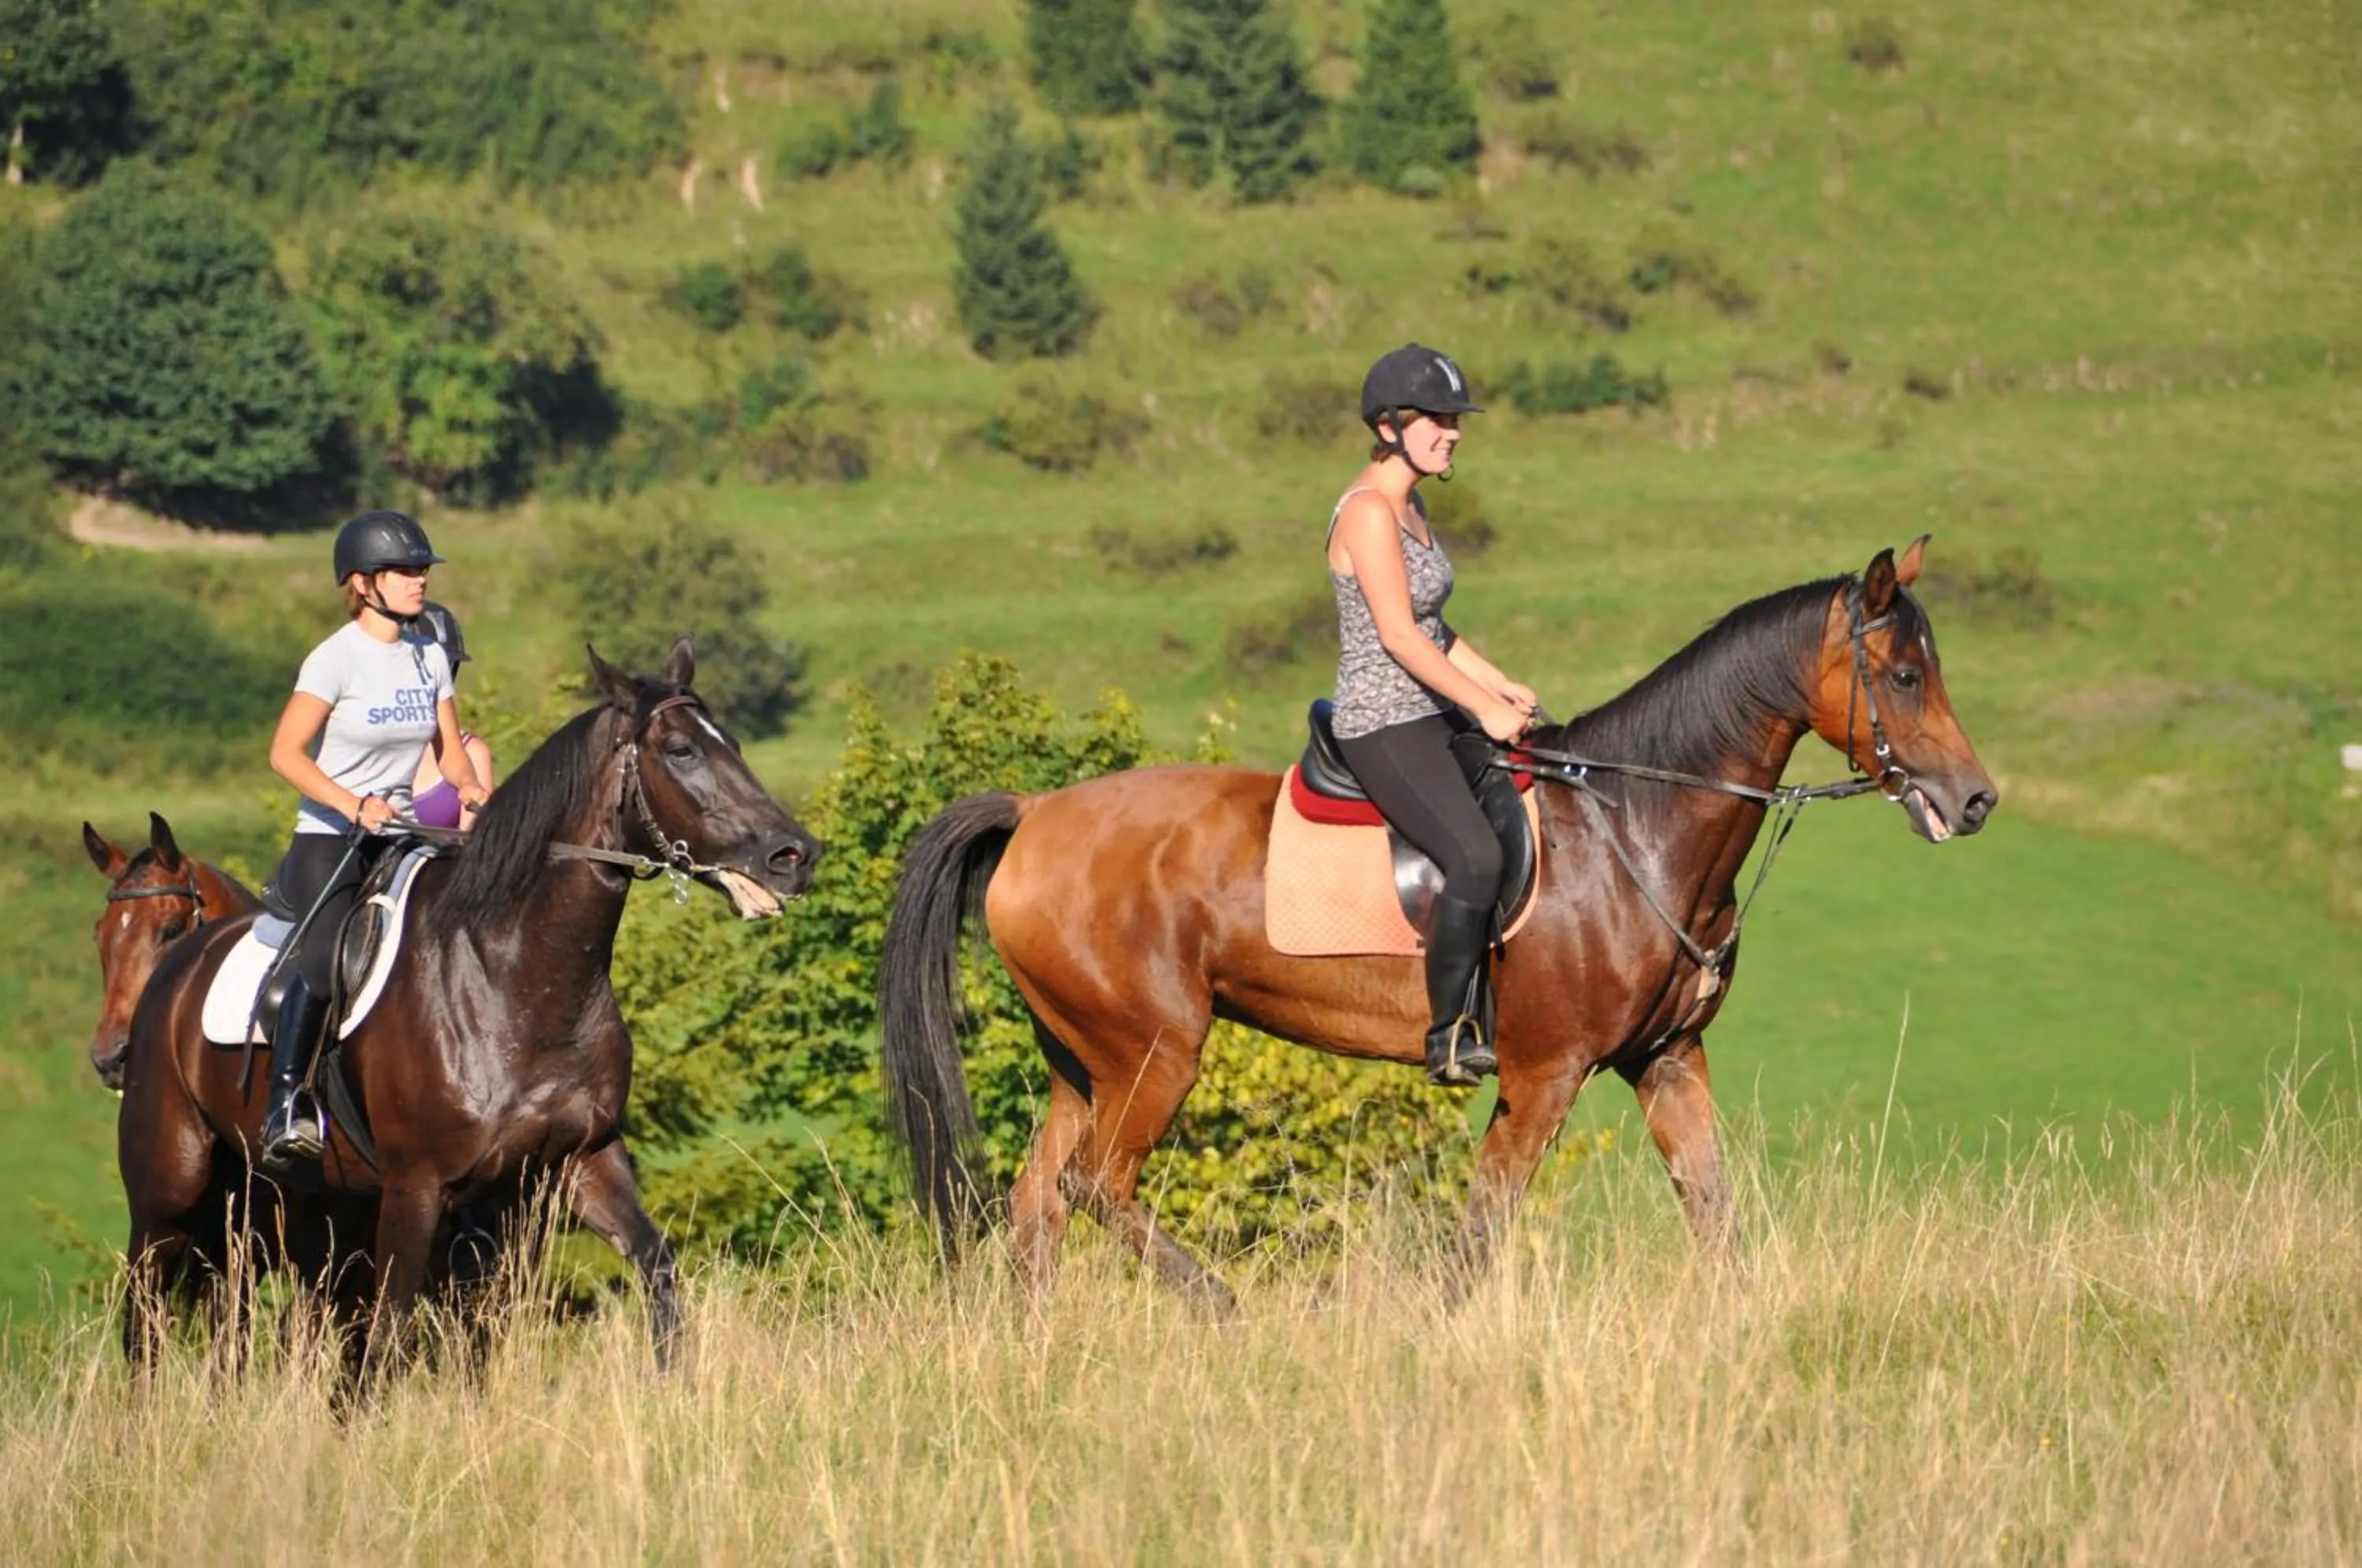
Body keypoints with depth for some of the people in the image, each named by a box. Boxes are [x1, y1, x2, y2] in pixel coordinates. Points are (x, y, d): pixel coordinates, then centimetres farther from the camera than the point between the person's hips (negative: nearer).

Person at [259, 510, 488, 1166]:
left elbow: (451, 749, 14)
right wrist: (354, 805, -24)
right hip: (328, 839, -6)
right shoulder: (336, 658, -9)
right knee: (324, 958, -28)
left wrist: (468, 785, -9)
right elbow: (286, 753, -12)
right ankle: (285, 1103, -22)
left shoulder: (429, 656, 9)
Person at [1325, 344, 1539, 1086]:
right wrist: (1486, 709, -17)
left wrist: (1501, 688, 9)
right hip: (1385, 726, -10)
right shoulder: (1369, 511, -16)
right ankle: (1450, 1038, -17)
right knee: (1476, 858, -26)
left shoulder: (1409, 505, 14)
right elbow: (1398, 637, -21)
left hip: (1434, 718, 10)